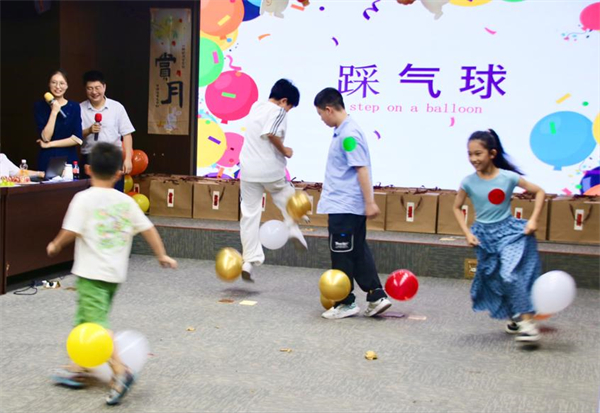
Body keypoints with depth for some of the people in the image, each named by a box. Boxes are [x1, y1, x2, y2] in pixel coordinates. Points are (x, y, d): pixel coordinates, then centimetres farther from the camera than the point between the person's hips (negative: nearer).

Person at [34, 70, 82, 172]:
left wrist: (50, 144, -7)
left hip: (69, 160, 0)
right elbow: (45, 138, -9)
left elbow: (77, 138, -5)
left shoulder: (74, 107, 3)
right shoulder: (40, 106, 1)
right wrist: (54, 112, -14)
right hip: (47, 160, 0)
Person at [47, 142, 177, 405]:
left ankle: (120, 371, -24)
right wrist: (162, 256, 18)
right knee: (84, 321, 19)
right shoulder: (126, 201, 6)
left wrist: (55, 245, 7)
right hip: (116, 273, 6)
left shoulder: (84, 198, -8)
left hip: (91, 272, -6)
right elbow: (148, 229, 7)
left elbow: (71, 232, -13)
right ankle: (77, 370, 26)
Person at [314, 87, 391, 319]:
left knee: (342, 256, 1)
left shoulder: (348, 134, -18)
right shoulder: (342, 132, 11)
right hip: (350, 205, 10)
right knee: (358, 252, 13)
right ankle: (376, 296, 17)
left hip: (344, 207, -10)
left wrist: (370, 203, -21)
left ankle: (345, 304, 12)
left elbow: (362, 169, -21)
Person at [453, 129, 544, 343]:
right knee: (495, 280, 9)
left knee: (510, 274, -22)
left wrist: (533, 220, -10)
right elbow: (457, 208, 9)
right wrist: (467, 233, -1)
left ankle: (527, 321, -16)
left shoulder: (508, 177, -12)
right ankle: (515, 317, 30)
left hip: (508, 231, -3)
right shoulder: (469, 182, -7)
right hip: (484, 235, 3)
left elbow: (539, 192, -1)